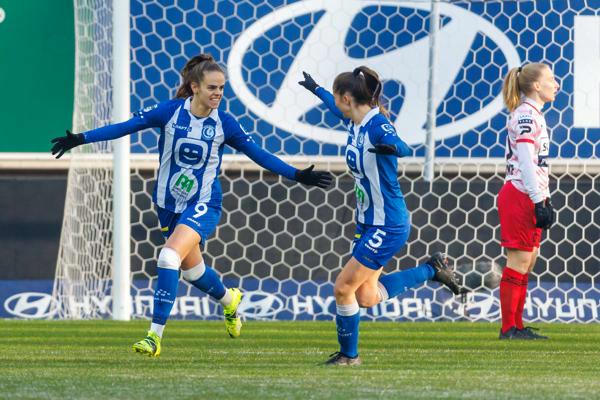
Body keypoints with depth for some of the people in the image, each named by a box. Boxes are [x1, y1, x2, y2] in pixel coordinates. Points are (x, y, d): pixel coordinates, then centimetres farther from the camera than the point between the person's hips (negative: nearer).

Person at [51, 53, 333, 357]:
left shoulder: (224, 123, -8)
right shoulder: (171, 111, -9)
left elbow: (258, 154, 2)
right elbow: (126, 126, -5)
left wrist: (298, 176, -2)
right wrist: (81, 139, -10)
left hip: (202, 205, -3)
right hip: (169, 204, 3)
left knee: (169, 258, -24)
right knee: (191, 269, 18)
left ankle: (155, 334, -21)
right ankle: (229, 300, 50)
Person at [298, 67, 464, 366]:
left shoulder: (377, 125, -22)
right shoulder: (354, 121, 5)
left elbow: (403, 148, -41)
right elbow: (337, 109, 30)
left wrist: (391, 147, -65)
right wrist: (315, 89, 47)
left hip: (388, 226, -9)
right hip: (367, 223, 9)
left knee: (344, 288, -6)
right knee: (366, 297, 12)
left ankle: (348, 354, 12)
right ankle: (432, 270, 26)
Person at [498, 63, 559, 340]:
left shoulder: (534, 115, 17)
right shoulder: (525, 115, -13)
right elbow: (526, 163, -19)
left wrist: (545, 201, 21)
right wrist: (539, 202, -21)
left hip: (531, 198, 10)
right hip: (519, 196, -10)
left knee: (527, 263, 10)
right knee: (519, 261, -7)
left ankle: (516, 327, 13)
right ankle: (508, 328, -4)